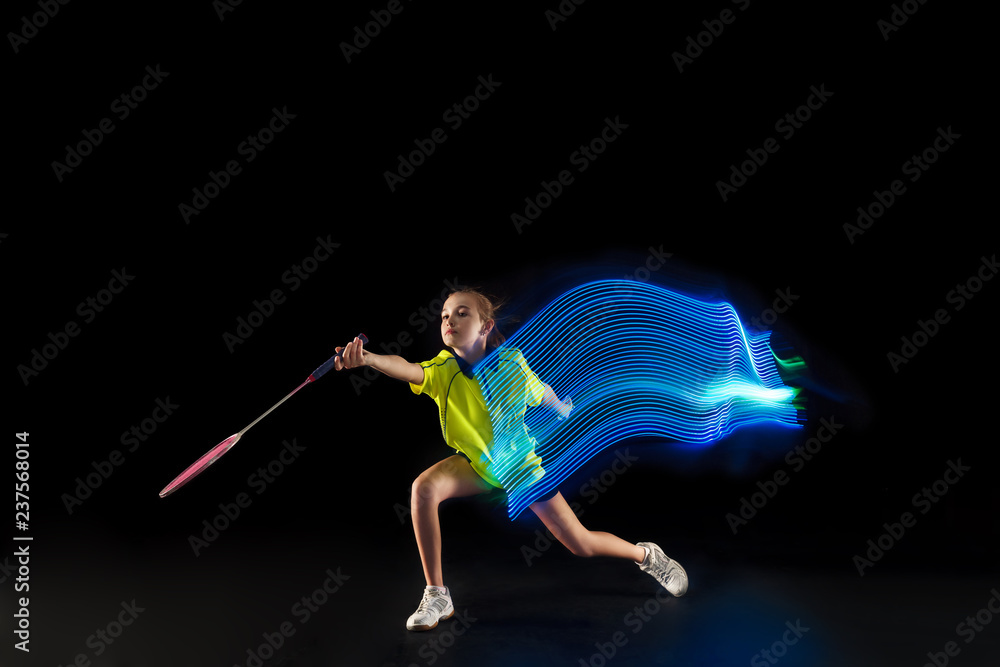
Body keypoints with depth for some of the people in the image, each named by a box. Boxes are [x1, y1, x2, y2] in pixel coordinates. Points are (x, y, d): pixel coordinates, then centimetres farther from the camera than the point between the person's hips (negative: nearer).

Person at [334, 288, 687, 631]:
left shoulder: (512, 364, -25)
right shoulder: (443, 371, -26)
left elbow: (546, 395, -4)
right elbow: (406, 368, -49)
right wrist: (367, 357, -69)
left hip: (522, 465, -1)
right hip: (475, 464, 1)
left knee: (582, 545, 3)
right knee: (423, 488, -29)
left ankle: (645, 554, 37)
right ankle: (436, 595, -13)